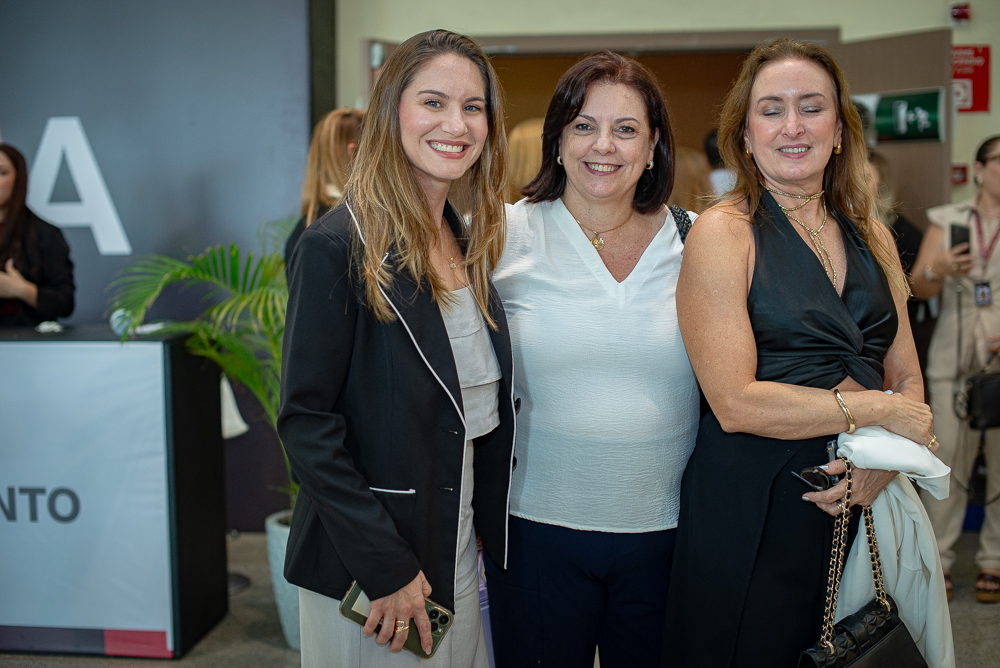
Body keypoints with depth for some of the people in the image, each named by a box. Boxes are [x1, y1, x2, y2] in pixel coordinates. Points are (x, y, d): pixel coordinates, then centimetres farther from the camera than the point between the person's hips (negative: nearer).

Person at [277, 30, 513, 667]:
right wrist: (384, 566, -19)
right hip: (364, 567, -7)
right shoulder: (338, 246, -16)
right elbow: (305, 421, -18)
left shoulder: (468, 244, 6)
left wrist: (492, 529, 8)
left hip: (459, 554, 7)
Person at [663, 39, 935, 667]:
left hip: (863, 504, 5)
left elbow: (908, 383, 10)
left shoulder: (872, 237, 9)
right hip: (749, 510, -5)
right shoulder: (723, 232, -8)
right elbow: (736, 402, -16)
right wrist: (877, 409, -11)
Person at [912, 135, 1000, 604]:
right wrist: (938, 270, -20)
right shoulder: (947, 220, 9)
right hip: (953, 359, 0)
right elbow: (919, 288, 3)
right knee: (946, 457, -3)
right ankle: (938, 558, 8)